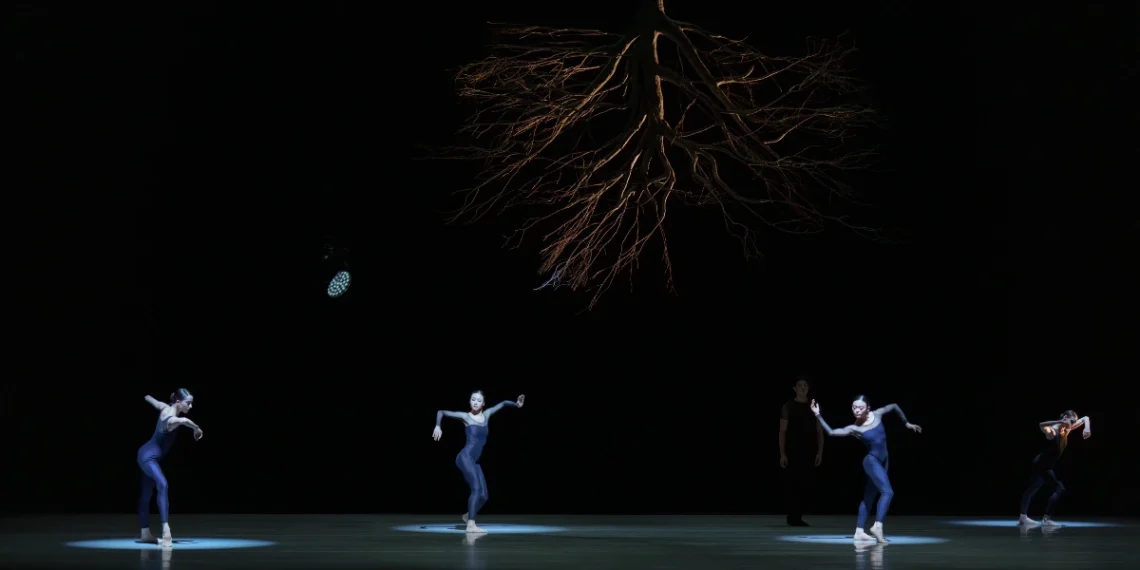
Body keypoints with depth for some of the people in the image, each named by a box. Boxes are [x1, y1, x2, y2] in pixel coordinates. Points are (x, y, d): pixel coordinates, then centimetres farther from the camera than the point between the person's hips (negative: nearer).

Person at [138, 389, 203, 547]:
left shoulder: (166, 408, -1)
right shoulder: (171, 419, -30)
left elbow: (154, 402, 21)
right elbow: (183, 420, -55)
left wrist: (146, 396, 44)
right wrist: (197, 429, -36)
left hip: (149, 456, 11)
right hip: (148, 456, -11)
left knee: (147, 494, 17)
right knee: (162, 485, -32)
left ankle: (145, 533, 27)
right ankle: (166, 530, -45)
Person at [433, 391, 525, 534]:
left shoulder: (486, 415, 13)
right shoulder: (465, 416, 2)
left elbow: (502, 403, 25)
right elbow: (441, 412, 6)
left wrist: (516, 404, 11)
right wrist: (438, 426, -8)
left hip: (475, 462, 6)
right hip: (465, 457, -6)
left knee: (483, 495, 4)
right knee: (477, 489, -23)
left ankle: (468, 515, 30)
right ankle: (471, 524, -25)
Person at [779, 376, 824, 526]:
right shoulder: (788, 407, -1)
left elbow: (820, 431, 8)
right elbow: (782, 431, -3)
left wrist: (820, 452, -1)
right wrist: (782, 453, -10)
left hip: (809, 453, 3)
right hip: (792, 452, -3)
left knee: (806, 485, 2)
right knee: (792, 485, -4)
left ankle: (797, 517, 14)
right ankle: (793, 517, 4)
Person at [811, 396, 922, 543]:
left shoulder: (877, 415, -4)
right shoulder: (853, 429, -14)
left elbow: (894, 406, 13)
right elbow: (831, 432, -24)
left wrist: (907, 423, 20)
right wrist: (818, 415, -31)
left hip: (882, 461, 6)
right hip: (872, 461, -6)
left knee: (869, 497, 9)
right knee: (887, 492, -24)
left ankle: (859, 532, 14)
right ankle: (877, 526, -28)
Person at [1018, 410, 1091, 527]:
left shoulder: (1067, 429, -3)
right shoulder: (1053, 432, -27)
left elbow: (1085, 418, 5)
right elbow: (1041, 425, -49)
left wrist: (1087, 428, -17)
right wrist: (1060, 421, -56)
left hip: (1043, 465, 9)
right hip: (1041, 465, -9)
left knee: (1032, 490, 19)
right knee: (1059, 488, -16)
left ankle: (1023, 518, 29)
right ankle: (1046, 518, -14)